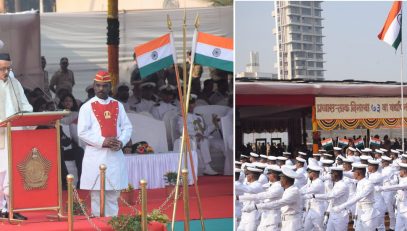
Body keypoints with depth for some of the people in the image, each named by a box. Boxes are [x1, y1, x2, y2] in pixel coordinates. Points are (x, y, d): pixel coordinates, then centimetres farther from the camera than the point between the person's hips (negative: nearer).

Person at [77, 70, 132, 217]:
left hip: (115, 155, 4)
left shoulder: (118, 106, 11)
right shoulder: (87, 107, -2)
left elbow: (127, 127, 10)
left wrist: (121, 141, -9)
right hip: (96, 156, -4)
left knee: (113, 192, 7)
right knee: (97, 192, -2)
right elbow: (82, 132, -8)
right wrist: (102, 142, -16)